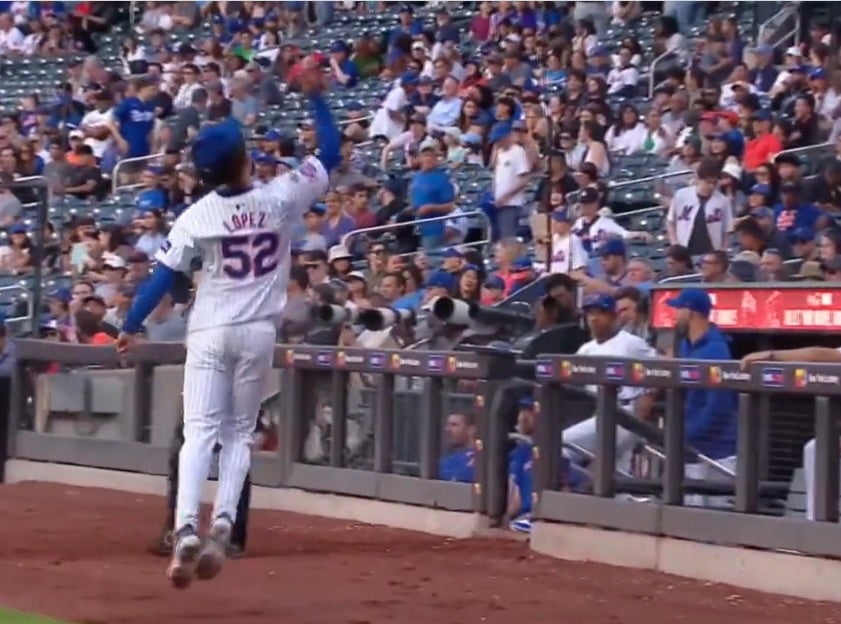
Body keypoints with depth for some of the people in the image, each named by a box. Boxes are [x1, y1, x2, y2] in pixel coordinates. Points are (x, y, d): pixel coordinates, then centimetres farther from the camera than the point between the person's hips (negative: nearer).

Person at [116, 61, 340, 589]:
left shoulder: (198, 215, -8)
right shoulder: (281, 198, -6)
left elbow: (165, 275, -7)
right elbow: (331, 155, 5)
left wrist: (132, 326, 3)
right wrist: (316, 98, 13)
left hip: (210, 332, -1)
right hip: (258, 333, 1)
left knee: (200, 431, -3)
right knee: (239, 433, 13)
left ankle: (187, 529, -20)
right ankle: (223, 523, -6)